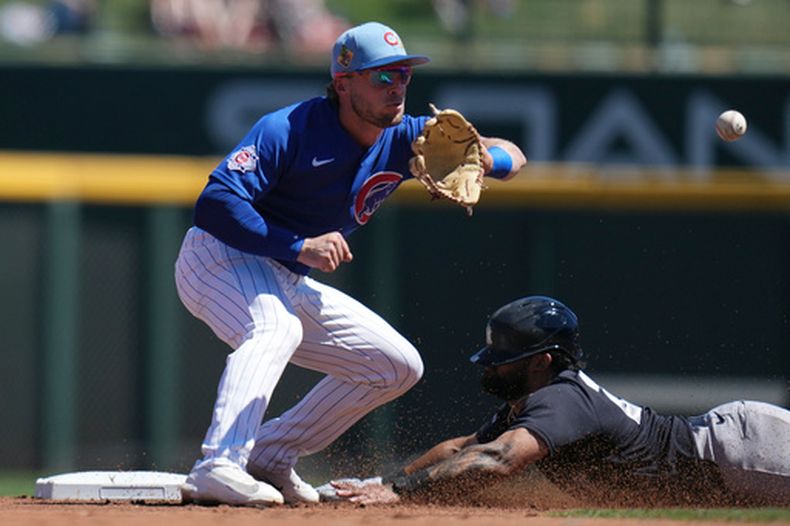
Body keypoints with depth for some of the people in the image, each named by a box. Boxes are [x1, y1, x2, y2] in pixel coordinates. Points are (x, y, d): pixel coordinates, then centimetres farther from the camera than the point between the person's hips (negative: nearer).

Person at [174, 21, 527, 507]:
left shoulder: (403, 139, -2)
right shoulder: (288, 130, -23)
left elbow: (513, 157, 0)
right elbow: (213, 203, -31)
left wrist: (481, 160, -25)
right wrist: (298, 247, -38)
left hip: (292, 284, 8)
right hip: (221, 259, -8)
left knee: (399, 366, 8)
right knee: (275, 328, -39)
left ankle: (268, 457, 8)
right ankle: (219, 467, -52)